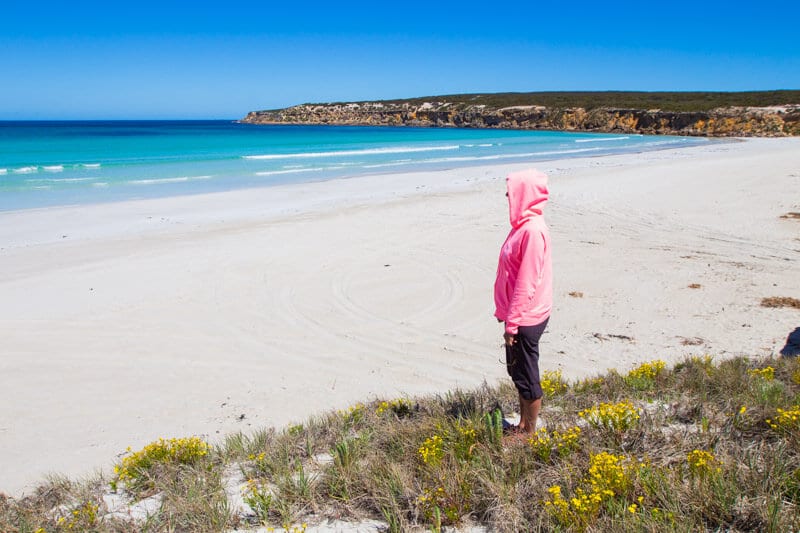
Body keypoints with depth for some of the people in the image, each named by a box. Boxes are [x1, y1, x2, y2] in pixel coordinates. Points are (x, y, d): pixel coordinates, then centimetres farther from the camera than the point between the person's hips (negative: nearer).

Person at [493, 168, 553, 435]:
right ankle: (523, 425, 36)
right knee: (517, 371, 20)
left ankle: (529, 433, 20)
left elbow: (526, 282, -23)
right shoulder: (524, 225, 8)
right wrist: (507, 313, 19)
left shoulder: (533, 230, -22)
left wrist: (512, 323, -20)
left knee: (527, 377, 4)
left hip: (525, 318, -10)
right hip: (519, 315, 10)